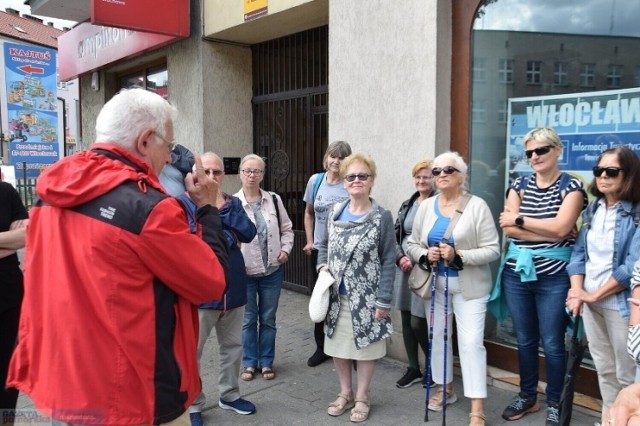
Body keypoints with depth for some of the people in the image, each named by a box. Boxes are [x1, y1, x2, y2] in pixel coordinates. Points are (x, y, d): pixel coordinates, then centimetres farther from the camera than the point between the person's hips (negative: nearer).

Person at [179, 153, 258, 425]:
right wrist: (230, 238, -12)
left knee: (233, 345, 17)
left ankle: (229, 395, 34)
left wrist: (223, 209, -14)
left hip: (233, 287, 5)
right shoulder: (184, 203, -8)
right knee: (193, 350, 4)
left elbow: (249, 233, -6)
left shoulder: (233, 202, 8)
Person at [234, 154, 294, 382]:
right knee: (248, 319, 10)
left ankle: (266, 362, 27)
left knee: (268, 318, 13)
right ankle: (249, 362, 25)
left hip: (272, 271, 3)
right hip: (245, 272, -2)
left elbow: (287, 229, 11)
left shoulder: (274, 200, 2)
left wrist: (286, 249, -4)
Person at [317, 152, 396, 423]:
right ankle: (345, 394, 33)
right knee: (338, 346, 13)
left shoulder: (382, 217, -10)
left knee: (364, 347, 9)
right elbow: (324, 245, 16)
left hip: (366, 297, -4)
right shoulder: (335, 212, 2)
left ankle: (361, 398, 28)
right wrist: (323, 266, -3)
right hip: (337, 296, 4)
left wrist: (383, 300, -13)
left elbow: (388, 261, -10)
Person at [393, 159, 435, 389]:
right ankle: (413, 369, 26)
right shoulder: (407, 205, 13)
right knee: (406, 322, 11)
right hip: (404, 269, 7)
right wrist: (401, 258, -4)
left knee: (418, 323, -3)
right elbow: (396, 235, 12)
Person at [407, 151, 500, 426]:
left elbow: (492, 250, -12)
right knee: (438, 336, 15)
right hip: (435, 285, 5)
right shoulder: (426, 206, 4)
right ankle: (445, 389, 35)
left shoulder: (477, 206, -9)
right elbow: (412, 244, 7)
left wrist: (458, 256, -25)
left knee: (471, 342, -6)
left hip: (469, 287, -5)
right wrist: (425, 255, -14)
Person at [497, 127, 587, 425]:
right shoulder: (519, 185, 6)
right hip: (517, 273, 4)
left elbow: (560, 228, -18)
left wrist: (520, 219, -10)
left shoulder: (572, 186, -3)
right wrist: (548, 232, -14)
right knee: (525, 339, 15)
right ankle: (527, 396, 32)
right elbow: (508, 228, -6)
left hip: (554, 277, -3)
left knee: (552, 343, 5)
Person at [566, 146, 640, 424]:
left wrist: (595, 295, -13)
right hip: (589, 300, 6)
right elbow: (579, 252, 7)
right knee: (603, 368, 18)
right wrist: (577, 292, -6)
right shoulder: (592, 209, 6)